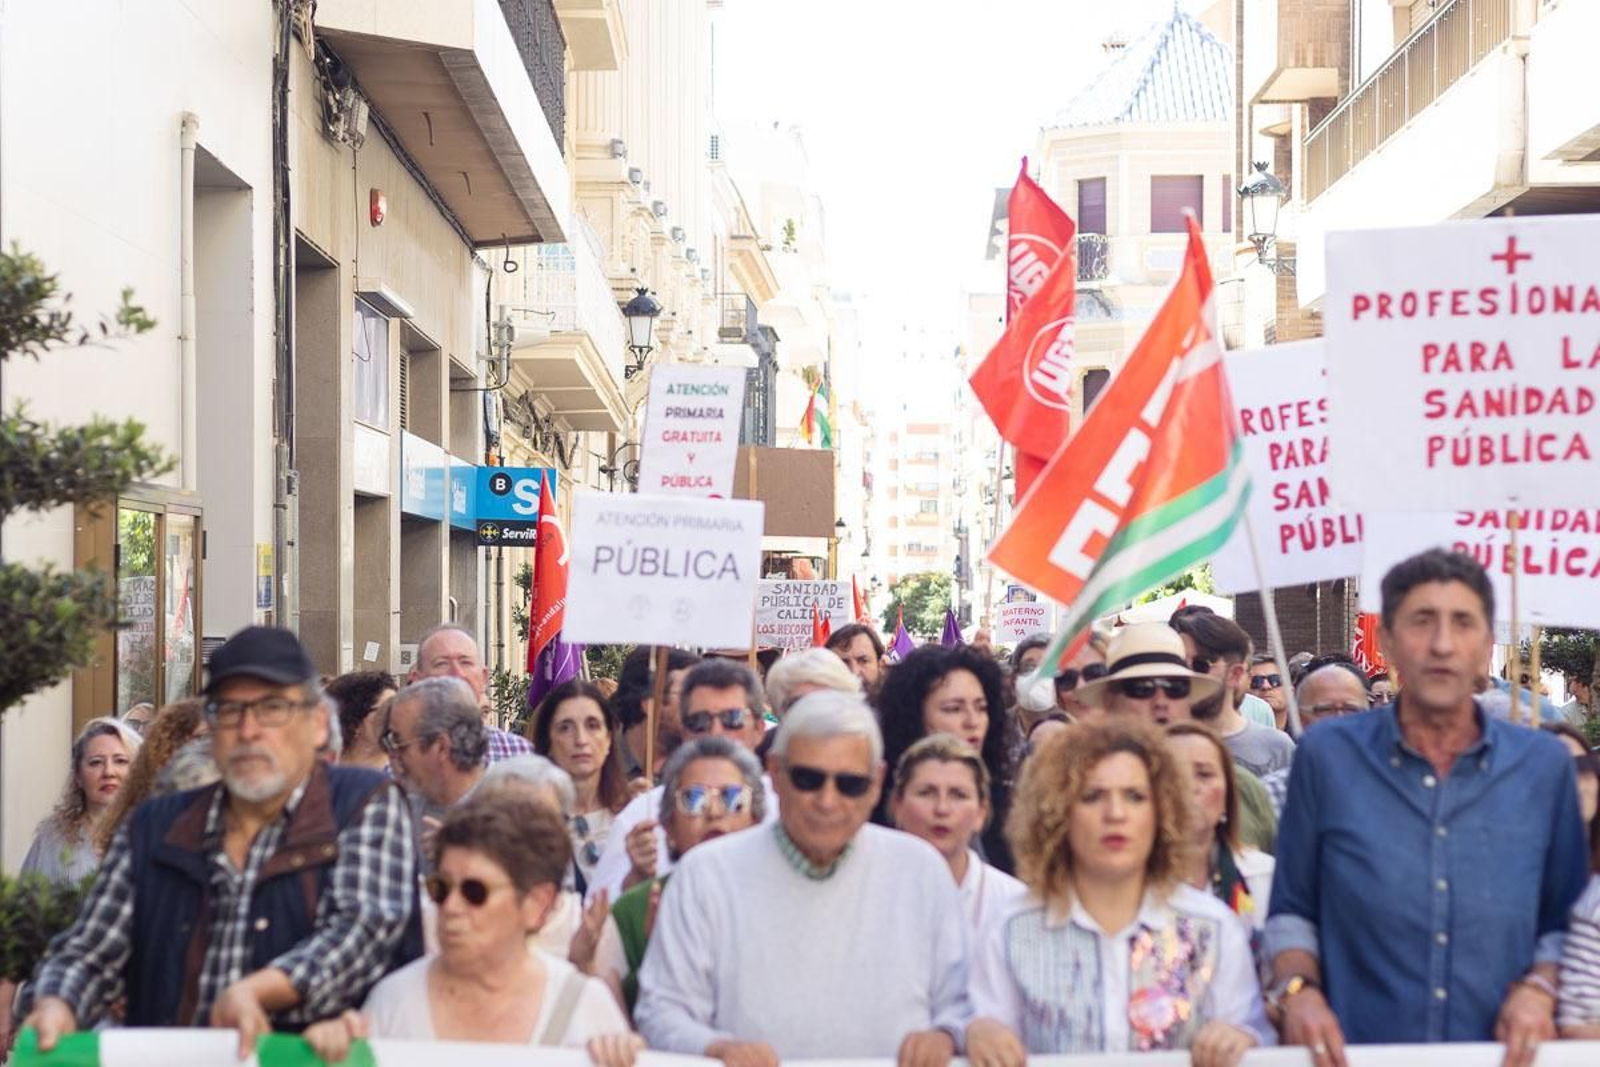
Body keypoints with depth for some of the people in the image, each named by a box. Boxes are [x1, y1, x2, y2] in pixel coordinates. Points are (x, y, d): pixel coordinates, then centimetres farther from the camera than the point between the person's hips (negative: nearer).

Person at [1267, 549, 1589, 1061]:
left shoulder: (1544, 766, 6)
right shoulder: (1327, 755, 1)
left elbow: (1565, 922, 13)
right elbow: (1292, 909, 8)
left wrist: (1538, 988, -4)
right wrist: (1299, 989, -8)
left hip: (1501, 1052, 2)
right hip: (1353, 1051, -2)